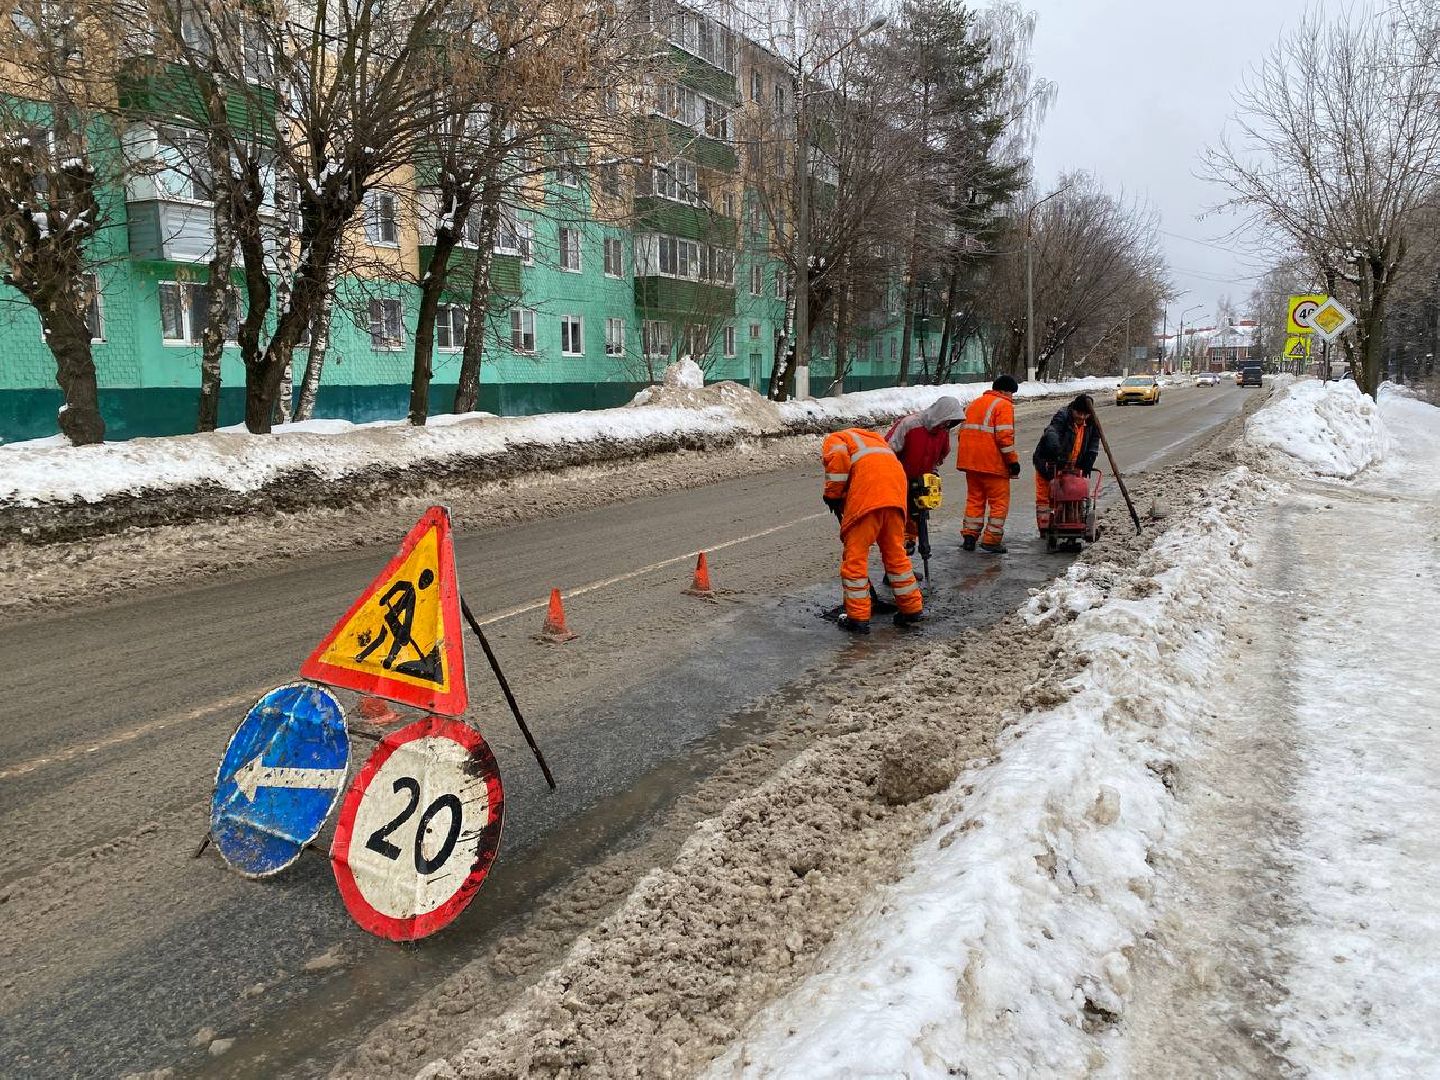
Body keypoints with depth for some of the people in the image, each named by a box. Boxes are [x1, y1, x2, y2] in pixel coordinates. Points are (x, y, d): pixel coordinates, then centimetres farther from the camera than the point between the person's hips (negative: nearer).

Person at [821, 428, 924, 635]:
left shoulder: (833, 439, 20)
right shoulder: (871, 438, 40)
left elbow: (838, 458, -6)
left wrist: (832, 495, 4)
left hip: (867, 489, -6)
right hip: (896, 485, 7)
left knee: (855, 554, 2)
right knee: (895, 552, 18)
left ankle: (858, 617, 5)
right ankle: (912, 609, 24)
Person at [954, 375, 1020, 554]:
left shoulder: (974, 403, 18)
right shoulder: (1003, 405, -7)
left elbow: (963, 432, 20)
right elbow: (1004, 436, -16)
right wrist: (1013, 460, -10)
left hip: (970, 462, 7)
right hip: (993, 464, -7)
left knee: (974, 498, 16)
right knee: (999, 501, 2)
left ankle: (969, 536, 14)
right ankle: (992, 540, 0)